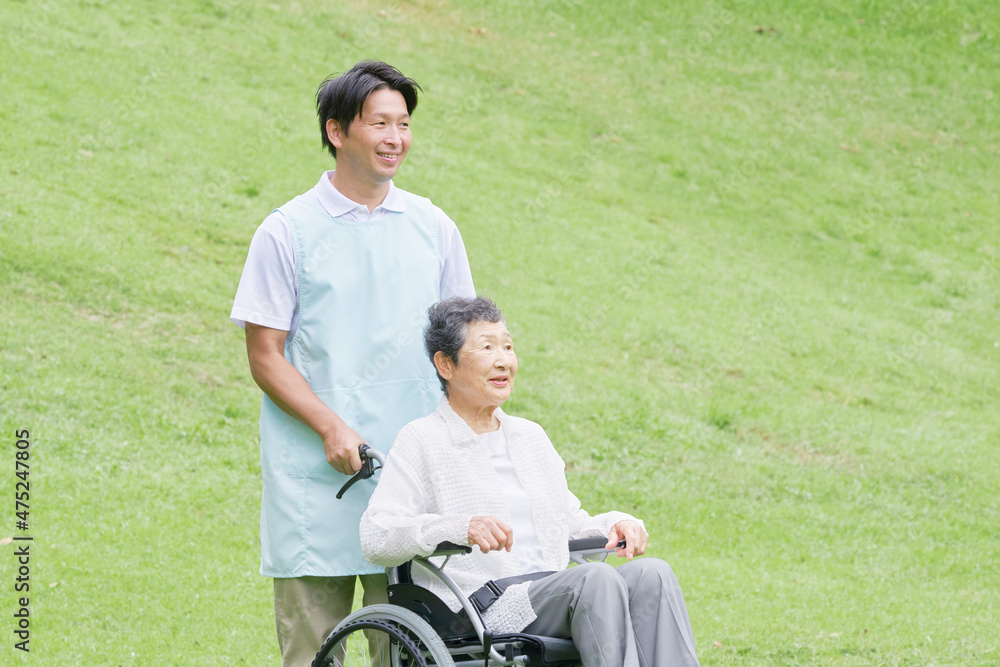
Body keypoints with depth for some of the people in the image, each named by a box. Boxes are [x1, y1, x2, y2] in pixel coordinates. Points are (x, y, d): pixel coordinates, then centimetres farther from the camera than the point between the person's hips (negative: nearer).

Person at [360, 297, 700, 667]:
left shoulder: (531, 436, 25)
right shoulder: (420, 441, 4)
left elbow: (573, 527, 30)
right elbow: (375, 535, -8)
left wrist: (615, 524, 5)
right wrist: (459, 527, -25)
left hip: (556, 589, 6)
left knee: (650, 574, -23)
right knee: (595, 579, -33)